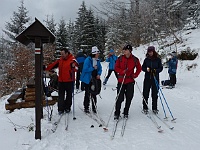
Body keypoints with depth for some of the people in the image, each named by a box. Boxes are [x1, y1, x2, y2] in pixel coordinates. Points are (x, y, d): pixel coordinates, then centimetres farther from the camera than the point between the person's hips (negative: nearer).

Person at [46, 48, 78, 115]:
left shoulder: (72, 59, -10)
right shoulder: (60, 60, 7)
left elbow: (76, 68, -20)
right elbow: (53, 65, 8)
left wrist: (74, 67, -42)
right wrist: (46, 68, -1)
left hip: (69, 81, -4)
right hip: (61, 81, 4)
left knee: (69, 95, 9)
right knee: (61, 96, 4)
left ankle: (67, 107, 24)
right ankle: (60, 109, 9)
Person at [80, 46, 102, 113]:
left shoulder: (98, 60, 5)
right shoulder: (88, 60, -14)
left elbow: (100, 68, 11)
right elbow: (85, 69, -19)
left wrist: (99, 74, -6)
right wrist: (93, 68, -16)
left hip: (95, 79, 5)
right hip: (88, 80, -5)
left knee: (94, 94, 11)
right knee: (87, 94, 2)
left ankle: (94, 107, 22)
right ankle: (86, 107, 14)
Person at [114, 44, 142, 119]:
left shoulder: (135, 59, 0)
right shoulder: (120, 58, 0)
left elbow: (139, 68, 12)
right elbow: (116, 67, 2)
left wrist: (135, 75, -1)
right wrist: (122, 71, -15)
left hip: (130, 81, 1)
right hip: (121, 80, -1)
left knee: (129, 98, 6)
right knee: (120, 98, -3)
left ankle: (126, 113, 22)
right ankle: (117, 113, 10)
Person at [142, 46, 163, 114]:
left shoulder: (158, 59, 2)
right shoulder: (146, 59, 6)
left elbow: (161, 68, 3)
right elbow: (143, 67, 9)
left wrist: (156, 70, -16)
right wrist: (146, 69, -12)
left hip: (155, 78, -1)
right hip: (147, 78, 1)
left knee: (155, 94, 3)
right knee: (145, 93, 1)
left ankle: (154, 108, 15)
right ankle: (145, 108, 13)